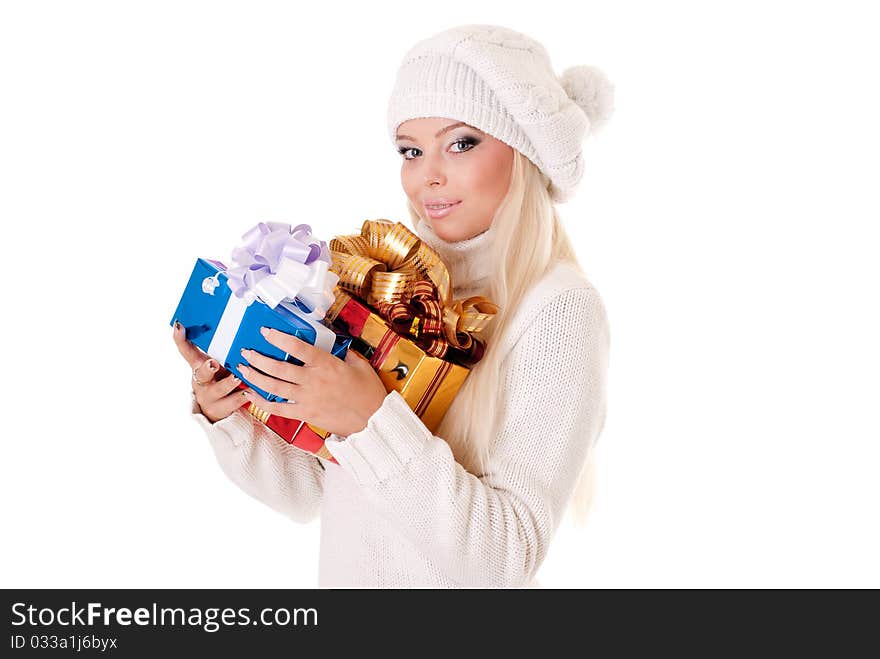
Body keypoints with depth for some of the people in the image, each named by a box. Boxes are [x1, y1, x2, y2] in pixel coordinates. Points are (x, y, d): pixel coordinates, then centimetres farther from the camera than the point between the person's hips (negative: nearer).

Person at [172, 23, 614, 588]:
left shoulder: (558, 308, -20)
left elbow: (506, 561, -25)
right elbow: (307, 495, 0)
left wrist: (372, 421, -32)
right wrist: (226, 418, -15)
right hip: (344, 574, 5)